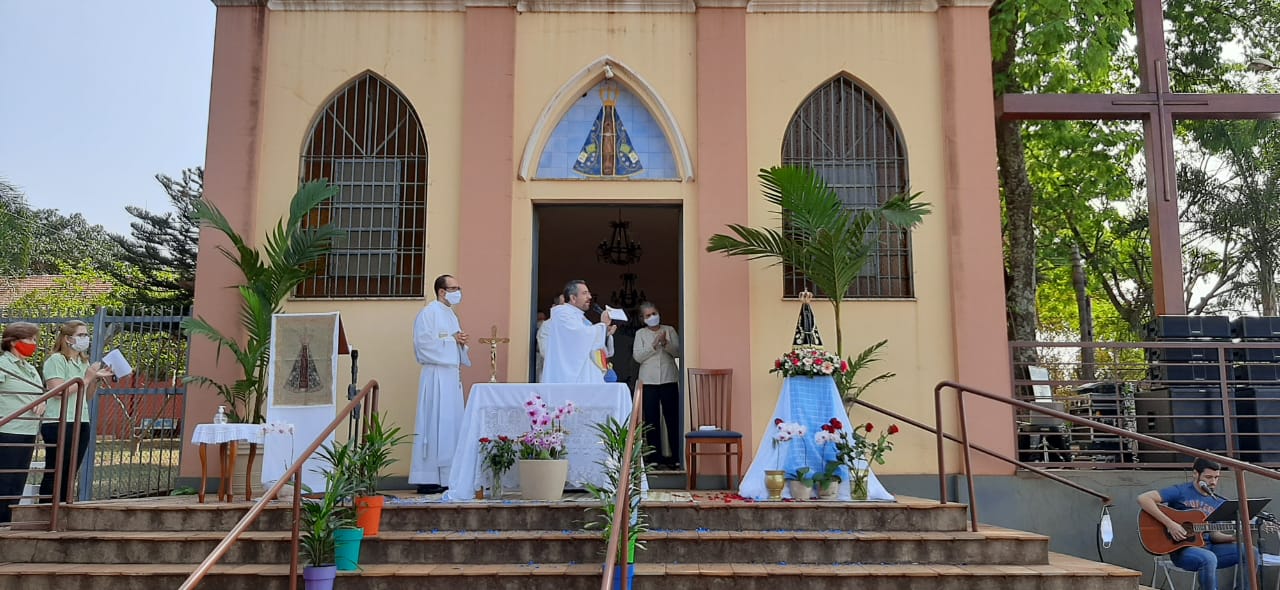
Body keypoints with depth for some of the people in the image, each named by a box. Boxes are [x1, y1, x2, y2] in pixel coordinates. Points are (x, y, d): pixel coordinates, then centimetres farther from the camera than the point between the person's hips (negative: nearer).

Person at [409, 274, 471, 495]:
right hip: (436, 375, -9)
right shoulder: (429, 313, -6)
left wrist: (461, 343, 4)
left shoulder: (451, 315, 20)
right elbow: (424, 342, -16)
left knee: (452, 426, 8)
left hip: (452, 374, 9)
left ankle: (446, 477, 12)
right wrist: (452, 339, -11)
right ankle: (427, 480, -5)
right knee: (435, 425, -9)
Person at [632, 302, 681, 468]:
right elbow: (637, 356, -3)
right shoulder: (640, 333, 8)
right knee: (651, 420, 1)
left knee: (673, 418, -1)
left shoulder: (669, 330, 9)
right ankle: (655, 456, 9)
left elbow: (678, 352, 1)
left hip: (669, 380, 0)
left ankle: (676, 456, 5)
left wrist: (666, 343, -15)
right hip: (648, 381, 0)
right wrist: (654, 345, -12)